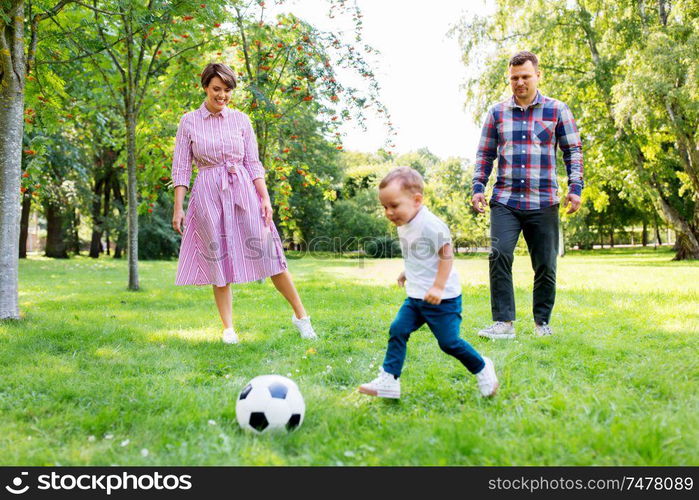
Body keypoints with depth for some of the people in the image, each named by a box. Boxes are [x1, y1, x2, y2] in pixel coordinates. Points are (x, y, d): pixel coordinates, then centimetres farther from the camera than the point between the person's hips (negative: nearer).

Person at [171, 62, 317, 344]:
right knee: (219, 261, 2)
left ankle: (301, 315, 8)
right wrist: (178, 207, -4)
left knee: (268, 254, -2)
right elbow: (181, 168, 3)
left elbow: (253, 163, 7)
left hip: (243, 192, 1)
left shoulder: (241, 120, 7)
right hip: (208, 194, 0)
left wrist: (265, 198, -3)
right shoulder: (189, 122, 4)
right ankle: (228, 328, 10)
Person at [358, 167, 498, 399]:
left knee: (449, 341, -1)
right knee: (397, 330, -2)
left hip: (442, 299, -8)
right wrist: (407, 273, 23)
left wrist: (438, 287, -24)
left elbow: (446, 255, -20)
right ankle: (388, 380, 2)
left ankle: (482, 369, 23)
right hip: (416, 296, 8)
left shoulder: (431, 225, -20)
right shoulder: (404, 226, 8)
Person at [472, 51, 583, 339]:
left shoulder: (557, 110, 7)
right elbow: (485, 154, 15)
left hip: (543, 203, 0)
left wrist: (575, 188, -2)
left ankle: (542, 322, 20)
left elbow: (573, 151, 8)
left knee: (545, 264, 3)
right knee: (499, 254, -18)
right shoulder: (497, 113, 11)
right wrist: (477, 188, 5)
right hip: (505, 201, 0)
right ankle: (503, 322, -12)